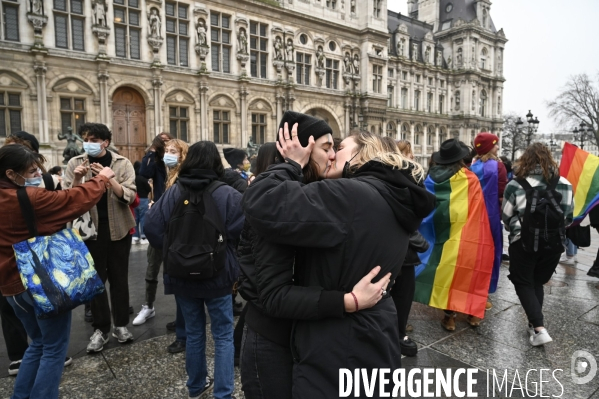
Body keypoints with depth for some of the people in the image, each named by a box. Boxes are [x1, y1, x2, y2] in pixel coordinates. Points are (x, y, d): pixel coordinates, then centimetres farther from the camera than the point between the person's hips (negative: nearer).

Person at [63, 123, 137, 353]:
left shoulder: (122, 164, -4)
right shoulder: (75, 164, -1)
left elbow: (129, 196, -14)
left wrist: (108, 178, -27)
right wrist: (77, 179, -21)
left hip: (118, 228, 0)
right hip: (90, 229, 1)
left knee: (119, 277, 9)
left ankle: (121, 324, 22)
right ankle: (100, 328, 18)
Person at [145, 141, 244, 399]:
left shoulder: (172, 193, -7)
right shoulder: (228, 195, -15)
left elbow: (152, 229, -6)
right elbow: (243, 233, -18)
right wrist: (234, 264, 3)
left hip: (182, 276, 4)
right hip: (217, 276, -3)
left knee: (194, 332, 20)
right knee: (223, 335, 11)